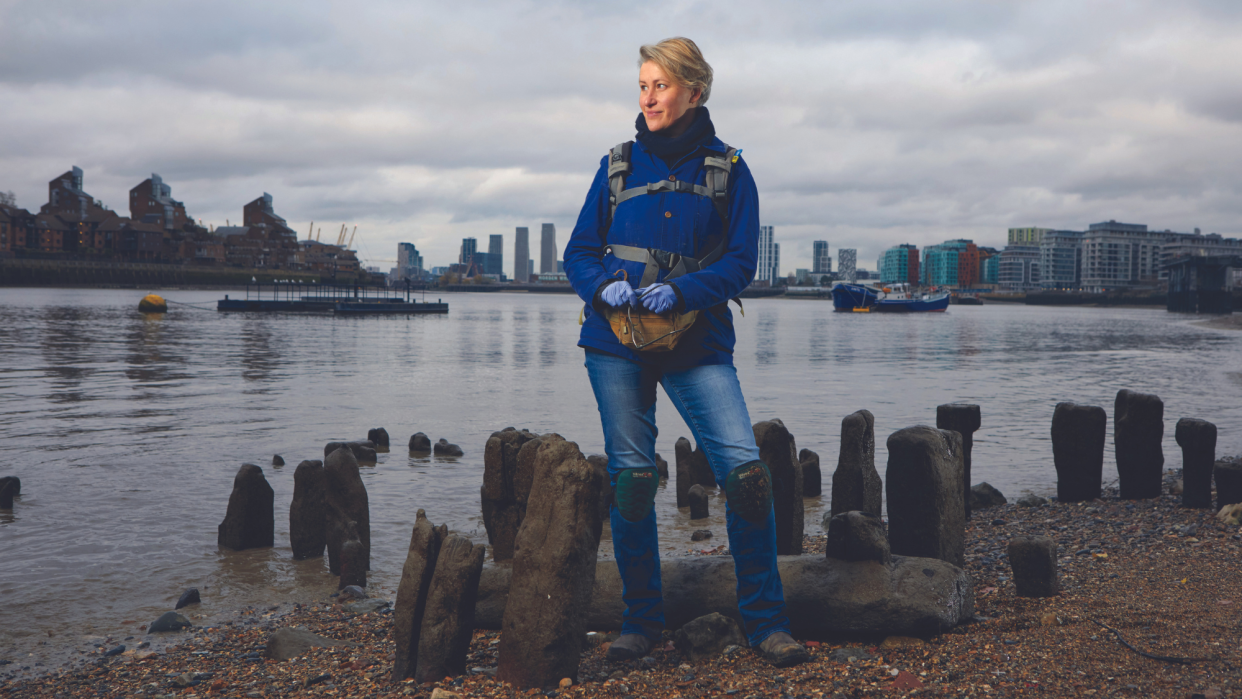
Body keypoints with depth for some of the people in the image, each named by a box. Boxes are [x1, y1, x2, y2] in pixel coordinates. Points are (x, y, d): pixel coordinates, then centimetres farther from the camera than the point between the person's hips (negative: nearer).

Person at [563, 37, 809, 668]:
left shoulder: (728, 170, 5)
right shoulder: (618, 164, 9)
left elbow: (741, 262, -1)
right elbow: (579, 252, 10)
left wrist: (680, 291, -18)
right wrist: (605, 285, -12)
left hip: (697, 342, -1)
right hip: (616, 341, 2)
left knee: (745, 470, -13)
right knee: (630, 478, 2)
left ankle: (765, 620, 1)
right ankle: (641, 621, 16)